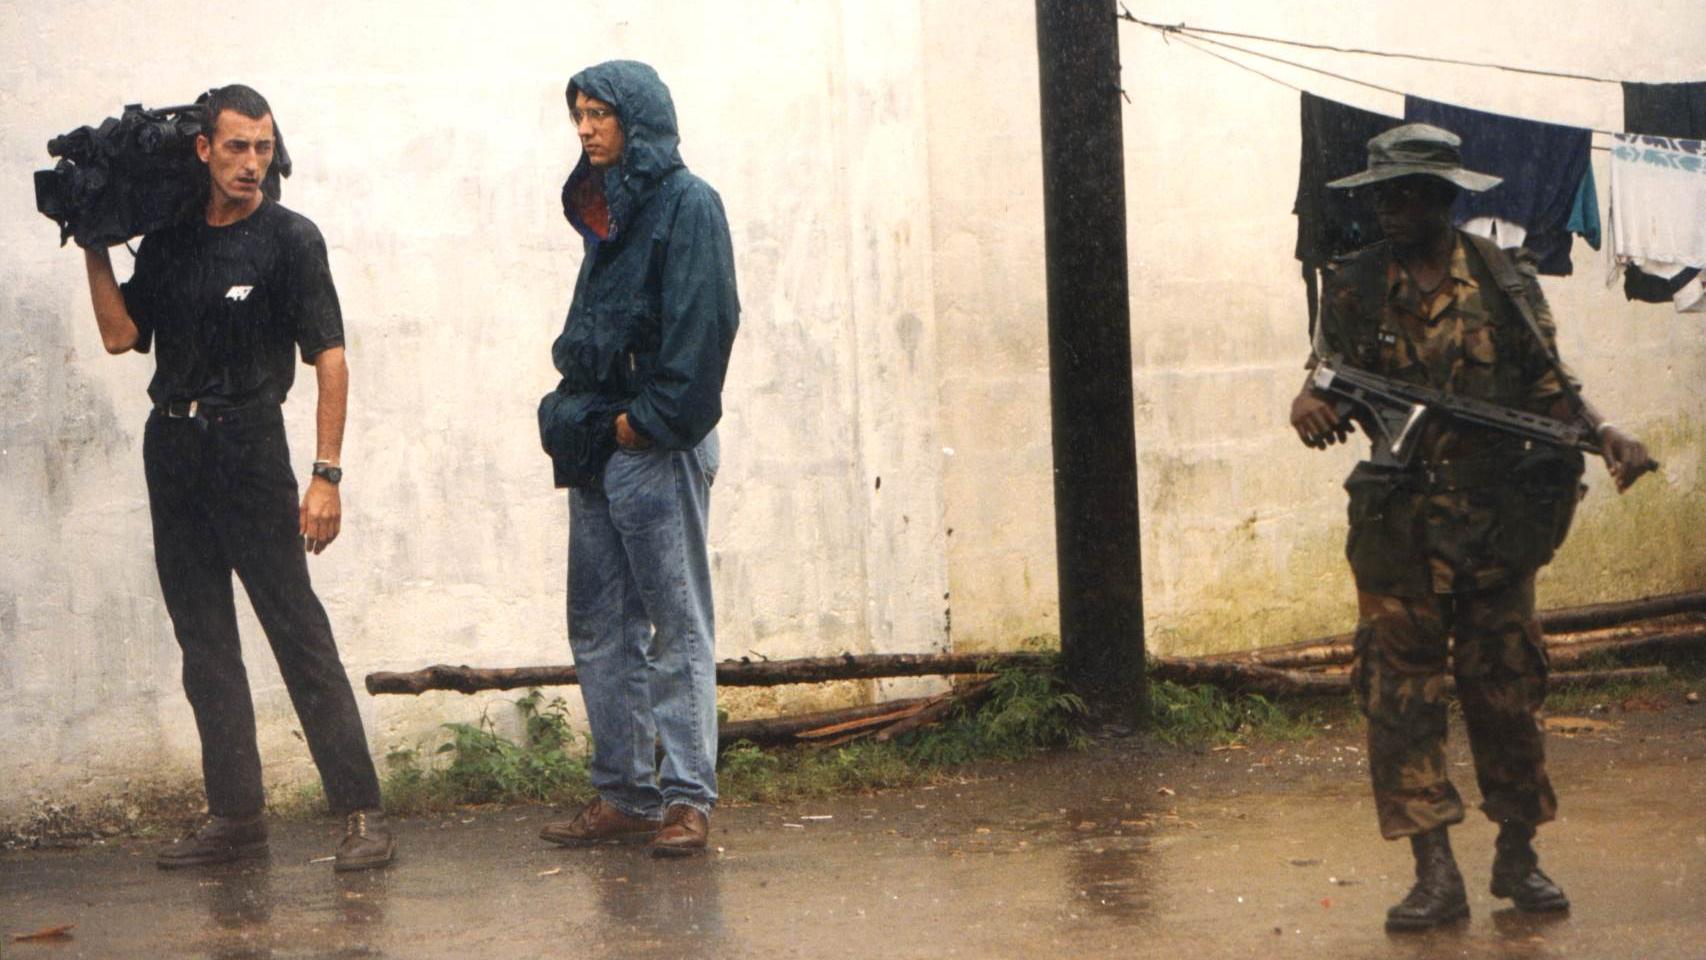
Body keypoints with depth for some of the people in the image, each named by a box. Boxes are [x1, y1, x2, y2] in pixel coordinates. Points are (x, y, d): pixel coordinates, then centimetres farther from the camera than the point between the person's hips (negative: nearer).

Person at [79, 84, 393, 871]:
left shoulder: (289, 239, -3)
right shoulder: (167, 243, 11)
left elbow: (330, 361, -7)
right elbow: (121, 334, 7)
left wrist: (326, 475, -14)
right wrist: (95, 248, 4)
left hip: (248, 445, -5)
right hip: (173, 448, 5)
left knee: (296, 626, -9)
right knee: (203, 636, 6)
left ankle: (360, 811, -9)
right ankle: (234, 814, 12)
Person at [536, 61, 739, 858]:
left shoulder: (686, 203, -6)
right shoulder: (606, 211, 18)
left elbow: (703, 324, -15)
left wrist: (650, 420, -16)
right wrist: (572, 412, 7)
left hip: (658, 446, -9)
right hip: (598, 446, 9)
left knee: (678, 627, -3)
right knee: (600, 629, 9)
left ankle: (687, 798, -1)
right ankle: (623, 795, 14)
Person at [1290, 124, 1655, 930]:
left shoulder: (1505, 280, 2)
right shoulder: (1354, 288, 3)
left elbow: (1547, 385, 5)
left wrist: (1603, 432, -12)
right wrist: (1311, 403, -21)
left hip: (1498, 522, 0)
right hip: (1398, 526, 0)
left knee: (1507, 686, 7)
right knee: (1400, 690, -4)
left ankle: (1517, 855, 21)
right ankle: (1434, 873, -1)